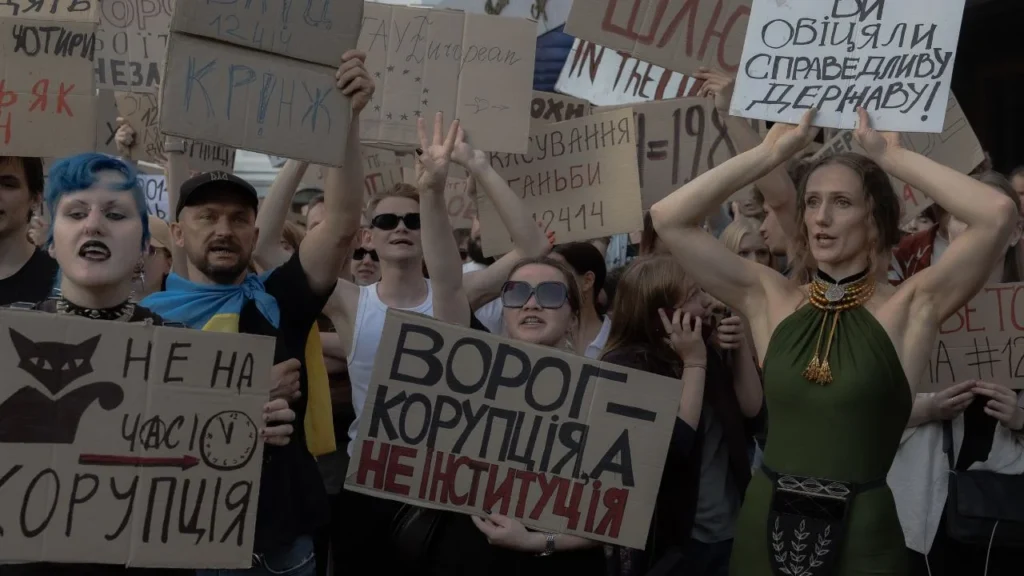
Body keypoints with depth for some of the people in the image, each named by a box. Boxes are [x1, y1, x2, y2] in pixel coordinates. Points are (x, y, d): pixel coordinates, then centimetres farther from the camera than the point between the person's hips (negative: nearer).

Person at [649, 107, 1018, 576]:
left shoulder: (909, 307, -5)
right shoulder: (770, 300, 3)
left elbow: (997, 215, -18)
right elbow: (669, 219, -1)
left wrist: (888, 154, -8)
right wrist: (772, 152, -1)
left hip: (861, 537, -3)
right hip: (765, 528, 3)